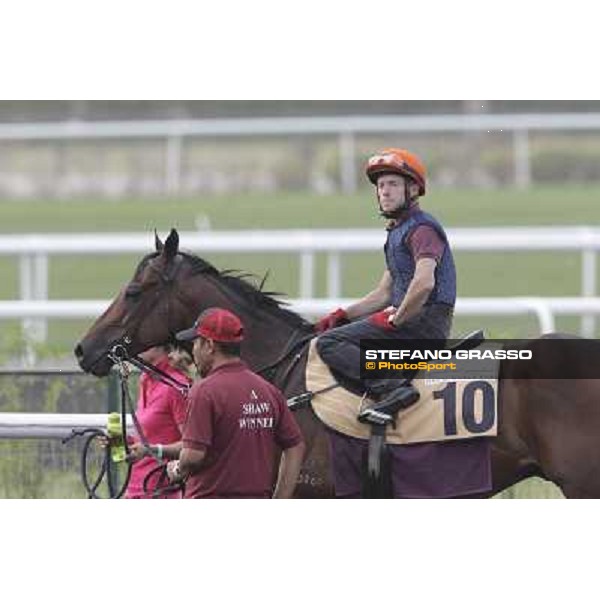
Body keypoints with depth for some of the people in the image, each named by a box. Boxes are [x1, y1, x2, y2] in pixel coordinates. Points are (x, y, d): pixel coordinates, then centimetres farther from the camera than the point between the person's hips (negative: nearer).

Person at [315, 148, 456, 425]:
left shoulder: (422, 228, -10)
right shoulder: (397, 232, 23)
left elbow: (424, 283, -26)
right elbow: (384, 293, 25)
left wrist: (394, 319, -16)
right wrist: (343, 315, 13)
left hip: (426, 321, -11)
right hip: (413, 321, 11)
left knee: (329, 343, -18)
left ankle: (393, 387, -32)